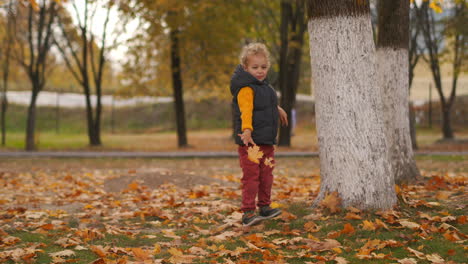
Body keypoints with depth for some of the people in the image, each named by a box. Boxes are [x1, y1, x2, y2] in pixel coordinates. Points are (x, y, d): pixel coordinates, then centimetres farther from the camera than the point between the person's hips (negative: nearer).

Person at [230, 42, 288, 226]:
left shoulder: (263, 86, 15)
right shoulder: (246, 88, -15)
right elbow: (246, 110, -30)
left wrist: (277, 110, 53)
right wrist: (246, 130, -44)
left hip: (267, 141, 9)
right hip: (250, 141, -9)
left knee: (266, 175, 16)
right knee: (251, 176, -10)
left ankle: (264, 206, 27)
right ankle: (248, 212, -10)